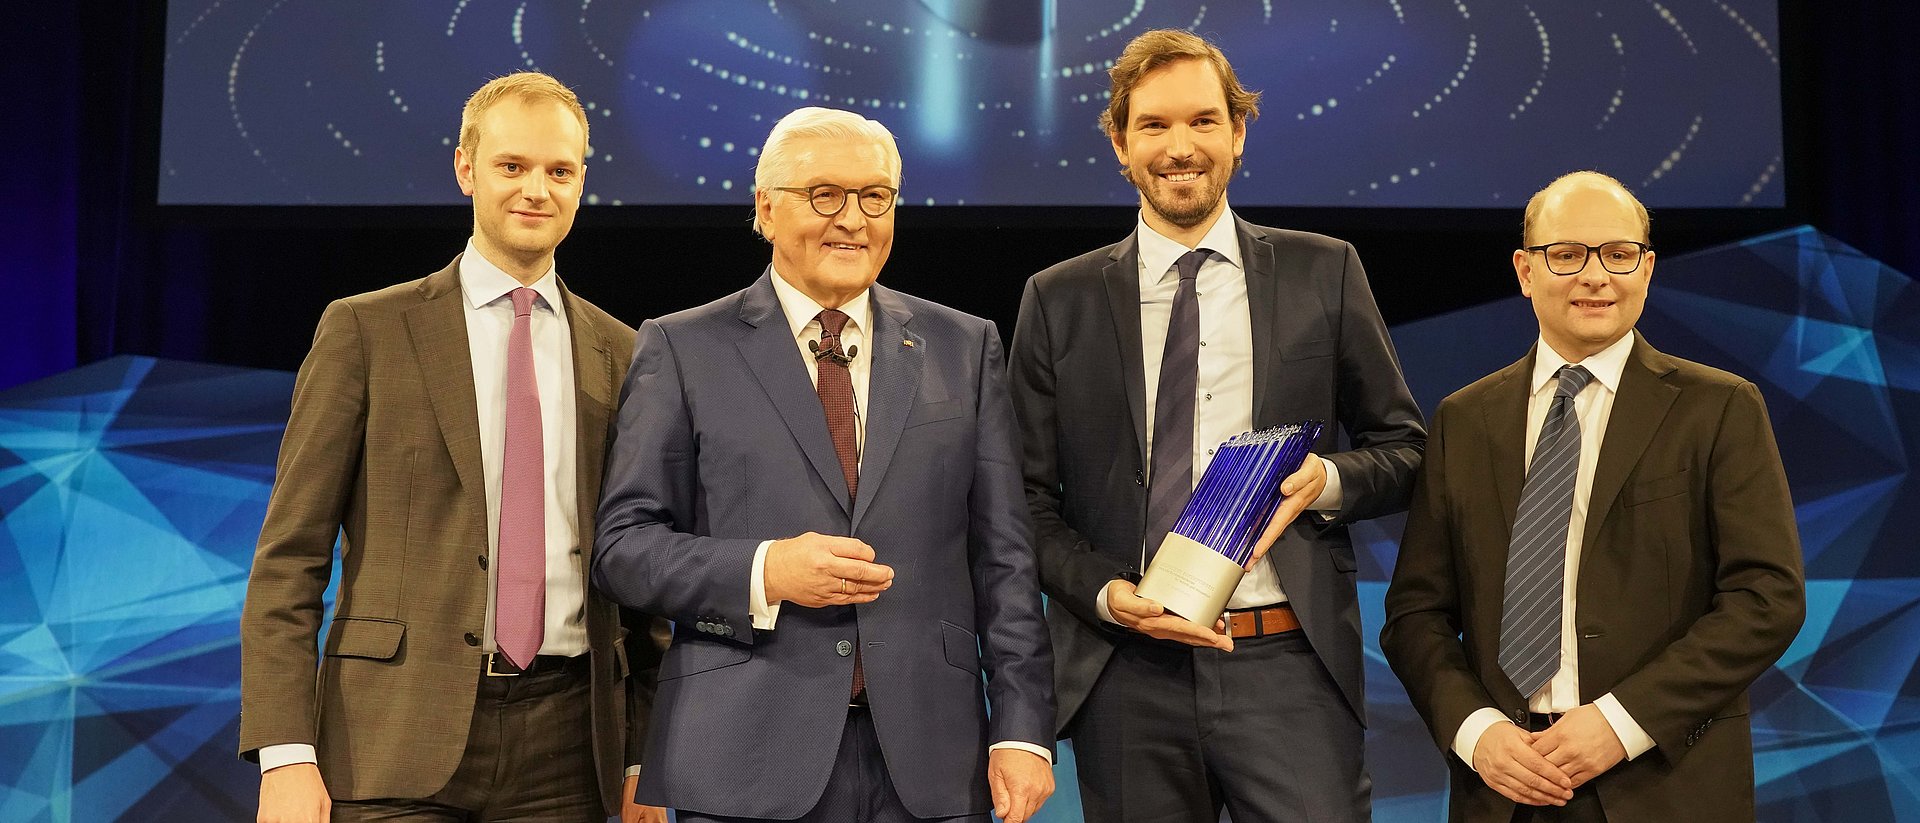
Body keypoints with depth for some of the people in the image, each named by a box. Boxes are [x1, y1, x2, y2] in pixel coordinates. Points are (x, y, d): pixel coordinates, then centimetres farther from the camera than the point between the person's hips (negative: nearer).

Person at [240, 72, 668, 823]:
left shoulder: (620, 357, 10)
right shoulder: (365, 330, 2)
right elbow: (288, 557, -1)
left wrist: (644, 759, 9)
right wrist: (286, 754, -9)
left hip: (565, 750, 3)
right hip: (399, 737, -2)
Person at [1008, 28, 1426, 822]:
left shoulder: (1323, 273, 7)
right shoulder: (1059, 301, 6)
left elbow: (1402, 445, 12)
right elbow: (1032, 499, 6)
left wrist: (1328, 480, -8)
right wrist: (1105, 594, -10)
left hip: (1288, 666, 0)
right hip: (1125, 674, 1)